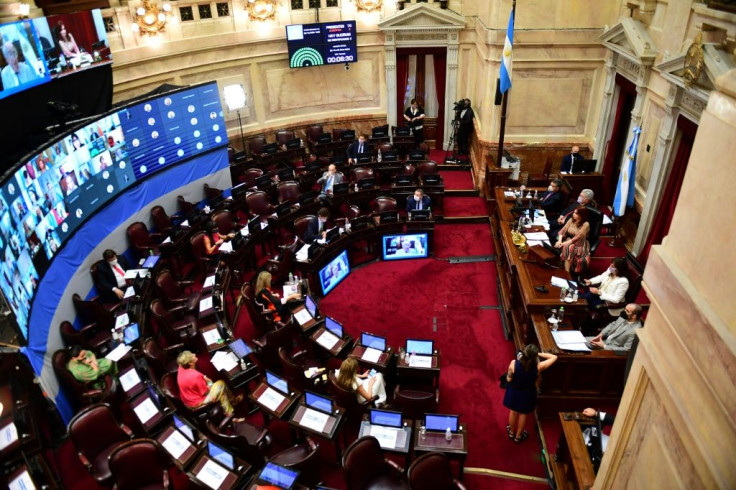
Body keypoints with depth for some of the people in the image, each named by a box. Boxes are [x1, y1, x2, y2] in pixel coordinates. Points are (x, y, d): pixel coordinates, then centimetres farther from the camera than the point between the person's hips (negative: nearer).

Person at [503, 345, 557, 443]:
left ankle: (511, 432, 51)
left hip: (514, 391, 0)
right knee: (523, 414, 26)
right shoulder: (538, 367, -30)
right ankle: (518, 436, 47)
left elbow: (509, 379, -15)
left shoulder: (514, 363, -31)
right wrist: (539, 354, -14)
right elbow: (554, 357, -17)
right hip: (528, 393, 0)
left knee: (513, 412, 27)